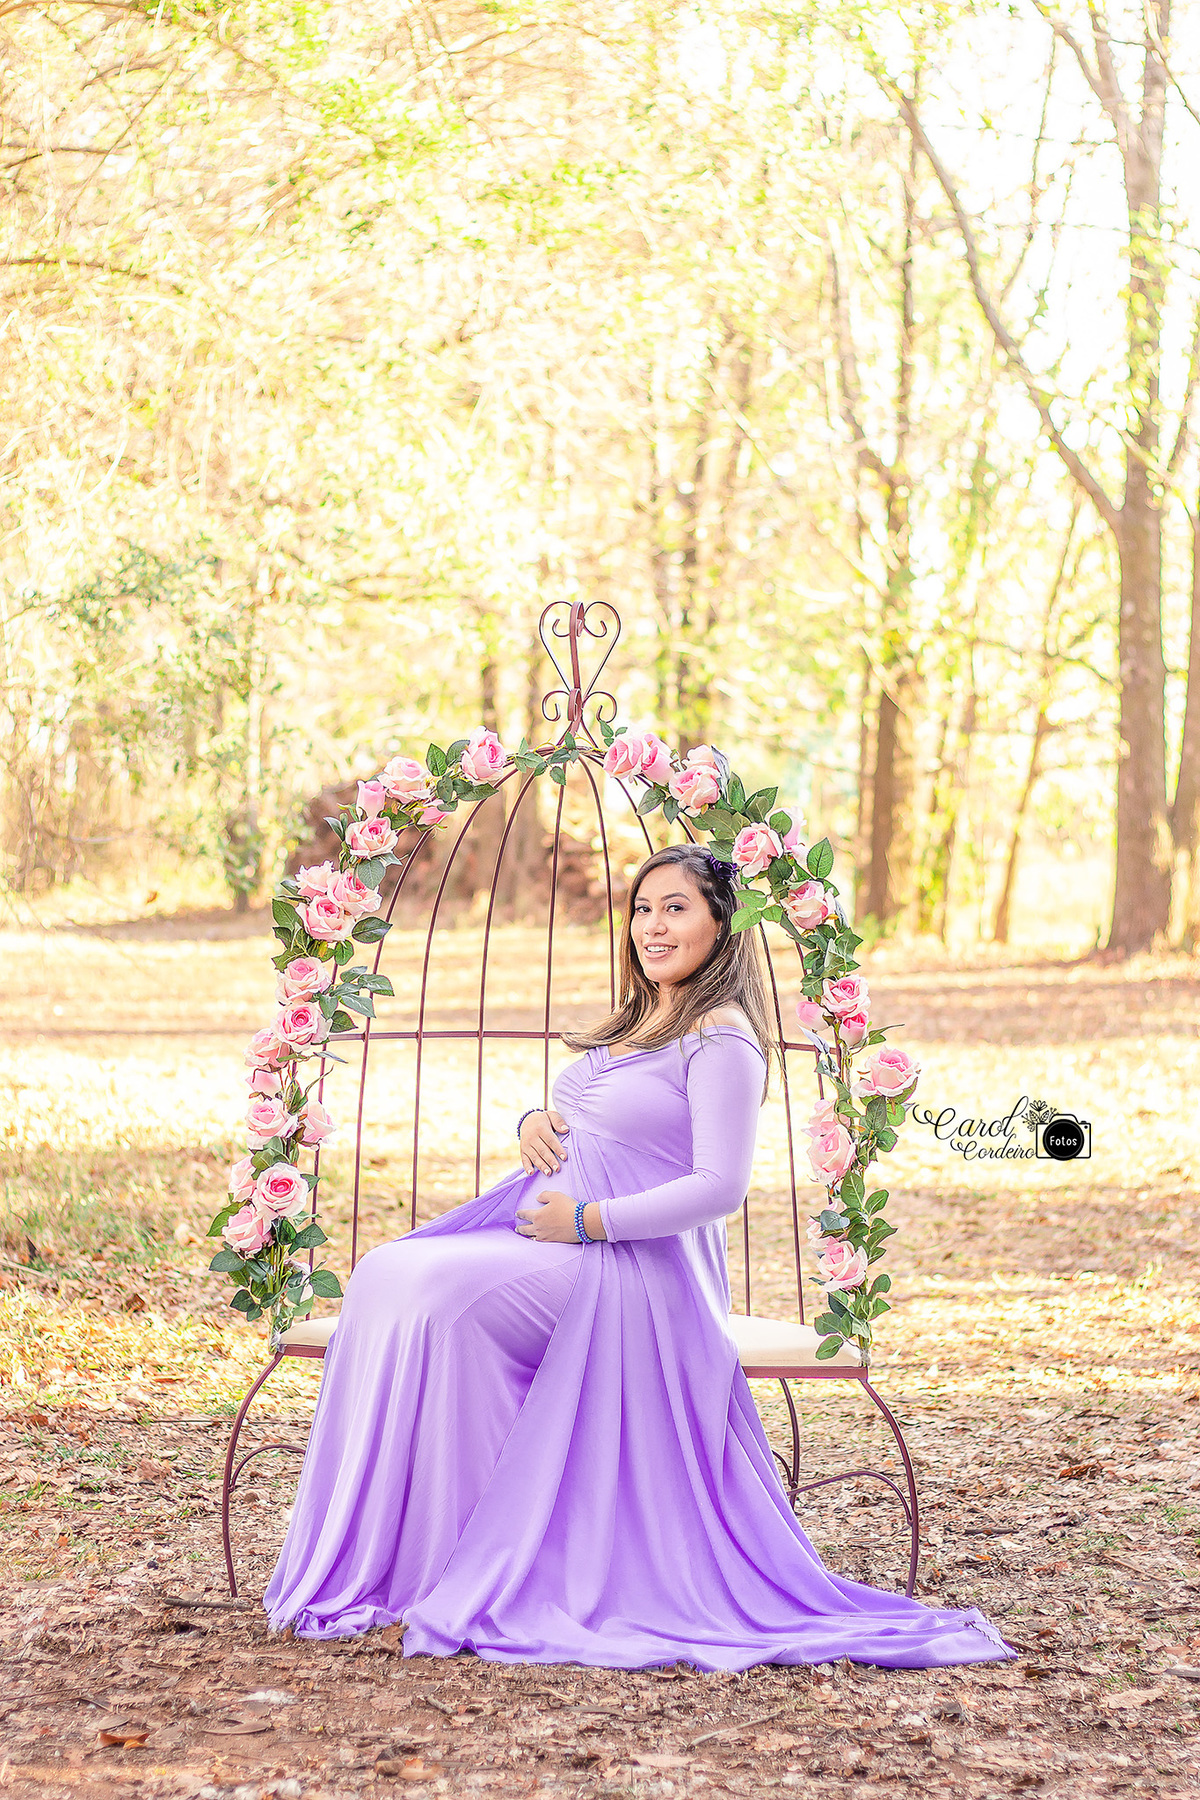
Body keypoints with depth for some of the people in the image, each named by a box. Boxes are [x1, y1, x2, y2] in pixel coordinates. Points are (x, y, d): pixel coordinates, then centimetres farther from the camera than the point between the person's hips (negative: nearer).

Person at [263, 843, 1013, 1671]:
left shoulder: (721, 1040, -9)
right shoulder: (635, 1021, 20)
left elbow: (720, 1186, -18)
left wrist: (588, 1222, -18)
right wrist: (535, 1122, 4)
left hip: (632, 1264, -9)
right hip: (556, 1236, 9)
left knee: (432, 1294, -26)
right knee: (387, 1277, -11)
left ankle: (452, 1565, -14)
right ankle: (385, 1559, -10)